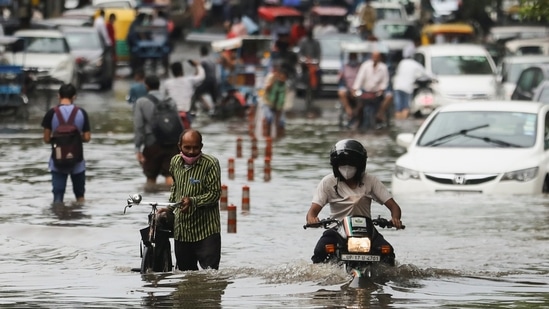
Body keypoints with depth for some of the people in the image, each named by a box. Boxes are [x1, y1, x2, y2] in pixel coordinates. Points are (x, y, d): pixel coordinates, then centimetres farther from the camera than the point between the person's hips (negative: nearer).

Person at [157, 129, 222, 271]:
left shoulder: (210, 163, -12)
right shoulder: (175, 162, 7)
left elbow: (215, 193, -16)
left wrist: (193, 201, -28)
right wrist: (169, 208, 15)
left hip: (206, 231, -6)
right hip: (181, 230, 6)